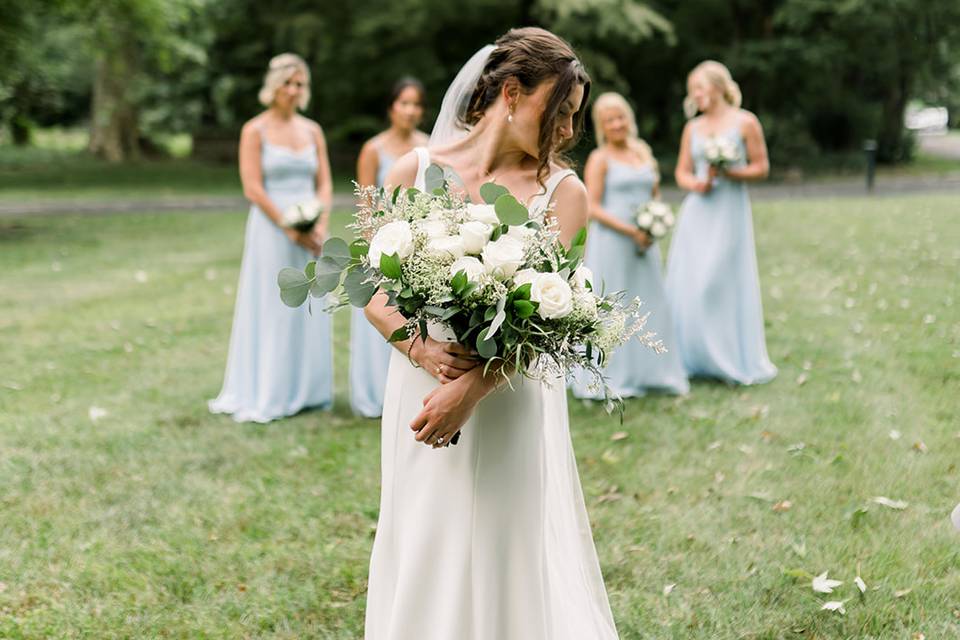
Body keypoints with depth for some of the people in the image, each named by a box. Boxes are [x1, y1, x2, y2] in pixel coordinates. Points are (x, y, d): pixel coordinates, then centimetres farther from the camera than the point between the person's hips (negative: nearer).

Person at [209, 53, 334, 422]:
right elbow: (253, 189, -10)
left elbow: (324, 185, 8)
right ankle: (263, 395, 5)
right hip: (271, 229, -5)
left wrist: (319, 226, -8)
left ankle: (304, 389, 17)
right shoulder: (255, 131, -3)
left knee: (309, 310, 7)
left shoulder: (312, 130, 11)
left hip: (310, 233, 5)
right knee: (271, 311, -2)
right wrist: (290, 228, -15)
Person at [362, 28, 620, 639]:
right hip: (421, 387, 1)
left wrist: (471, 387, -24)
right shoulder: (415, 170, 1)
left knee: (516, 558, 4)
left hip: (513, 403, -1)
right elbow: (371, 288, 1)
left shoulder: (563, 190, -2)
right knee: (425, 561, 9)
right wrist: (422, 348, -18)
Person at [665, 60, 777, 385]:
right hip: (696, 211, 5)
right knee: (686, 283, 2)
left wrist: (728, 173, -15)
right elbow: (682, 171, 14)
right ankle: (694, 358, 13)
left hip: (729, 211, -4)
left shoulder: (745, 122, -1)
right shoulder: (693, 128, 12)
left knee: (720, 282, -5)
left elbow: (761, 168, -1)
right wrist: (694, 183, -8)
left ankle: (734, 361, 8)